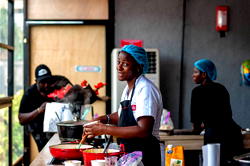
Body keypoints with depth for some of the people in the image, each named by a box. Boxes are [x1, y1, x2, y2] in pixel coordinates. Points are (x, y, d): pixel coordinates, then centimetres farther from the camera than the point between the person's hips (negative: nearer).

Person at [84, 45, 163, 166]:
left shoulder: (146, 90, -18)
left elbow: (144, 131, -27)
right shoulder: (129, 88, 11)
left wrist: (105, 129, -25)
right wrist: (106, 118, 7)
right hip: (129, 153, 8)